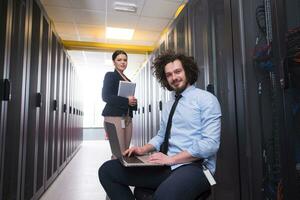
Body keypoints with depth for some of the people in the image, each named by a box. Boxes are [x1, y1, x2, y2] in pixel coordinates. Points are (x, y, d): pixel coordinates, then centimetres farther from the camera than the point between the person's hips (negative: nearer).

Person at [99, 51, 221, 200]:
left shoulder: (206, 99, -3)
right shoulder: (167, 106, 20)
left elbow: (210, 143, -13)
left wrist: (171, 159, -16)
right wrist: (143, 149, 2)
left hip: (195, 166, -7)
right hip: (168, 166, 7)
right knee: (107, 170, -4)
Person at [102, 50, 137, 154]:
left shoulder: (128, 80, 21)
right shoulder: (110, 75, 2)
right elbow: (105, 96, -9)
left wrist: (133, 102, 1)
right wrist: (126, 101, -14)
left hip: (127, 118, 7)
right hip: (114, 117, -7)